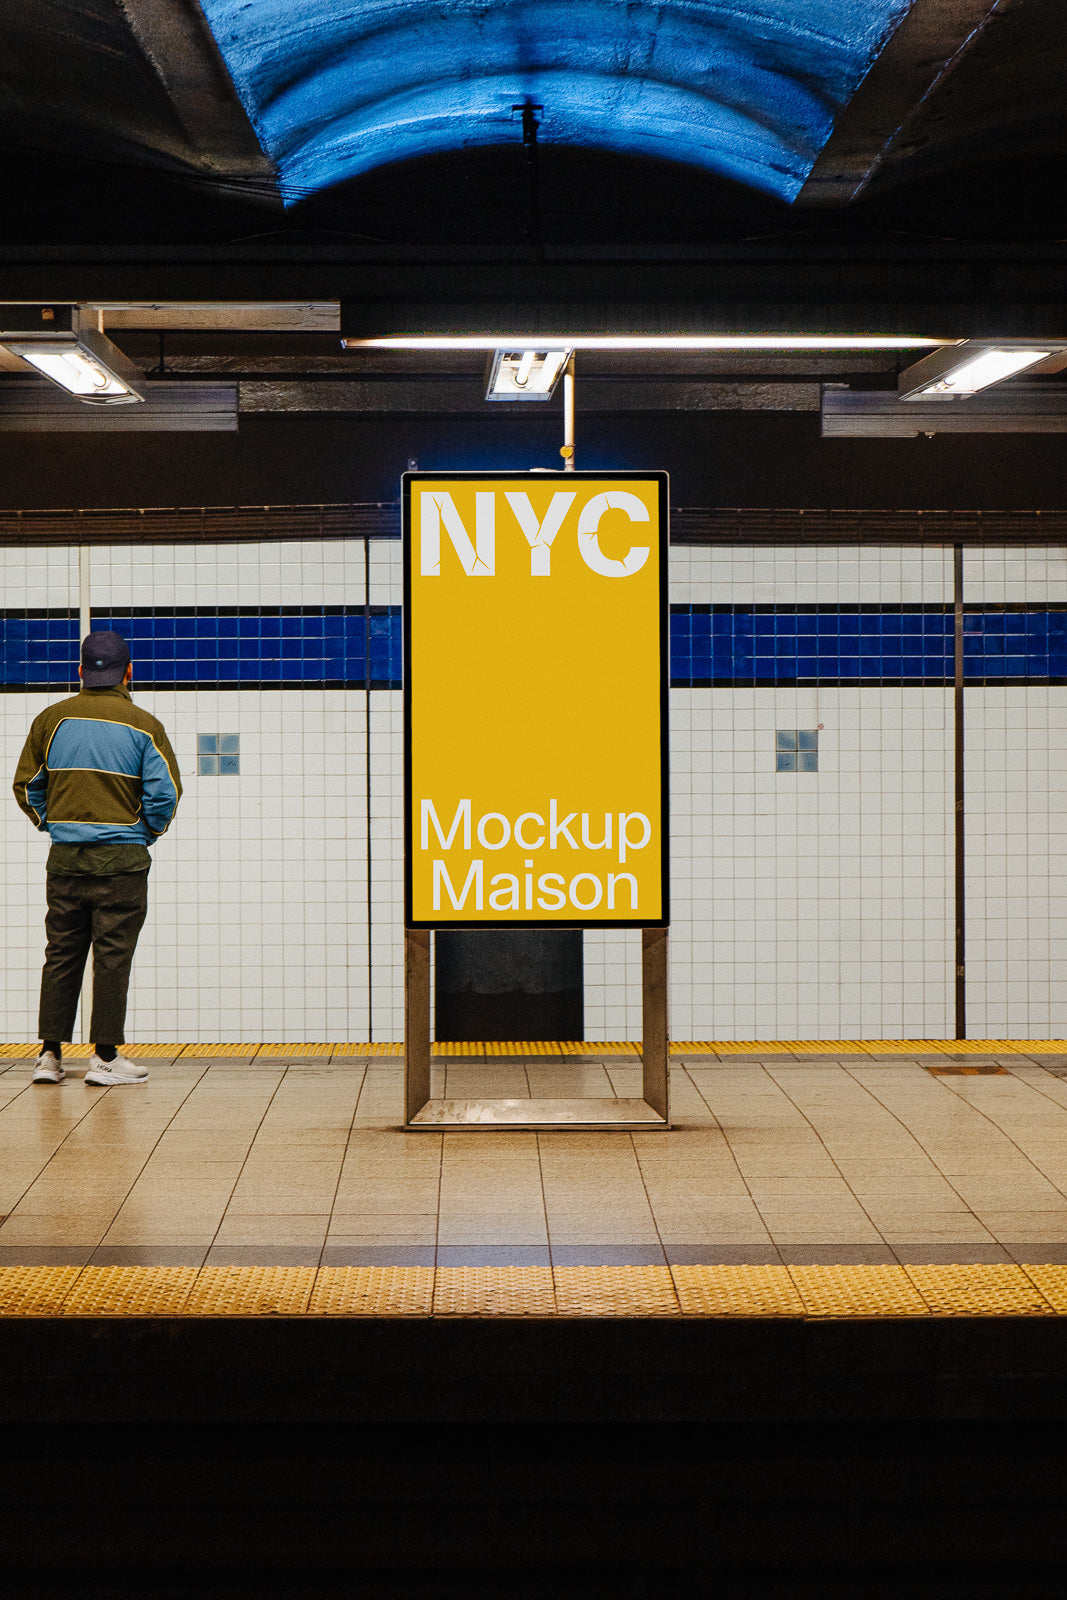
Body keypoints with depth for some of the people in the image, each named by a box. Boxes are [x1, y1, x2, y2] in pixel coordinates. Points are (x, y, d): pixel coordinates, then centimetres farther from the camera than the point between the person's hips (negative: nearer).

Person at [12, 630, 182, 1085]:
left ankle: (50, 1053, 11)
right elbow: (164, 793, -7)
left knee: (60, 953, 10)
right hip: (122, 859, -3)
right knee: (113, 956, 1)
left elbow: (25, 786, 8)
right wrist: (148, 833, 9)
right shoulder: (143, 726, -5)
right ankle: (106, 1056, 3)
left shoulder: (51, 719, 3)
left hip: (64, 859, 3)